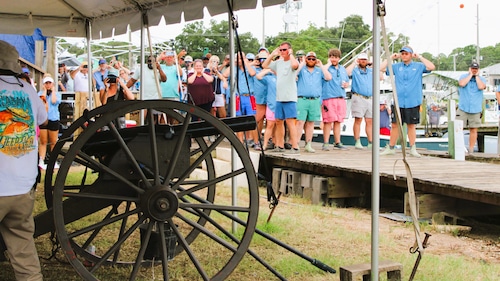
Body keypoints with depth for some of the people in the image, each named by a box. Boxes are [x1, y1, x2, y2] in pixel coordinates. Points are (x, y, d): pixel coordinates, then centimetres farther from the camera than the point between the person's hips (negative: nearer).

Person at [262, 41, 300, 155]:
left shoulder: (293, 61, -6)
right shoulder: (278, 62, 14)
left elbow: (295, 65, -31)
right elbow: (264, 65, 23)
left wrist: (291, 54, -14)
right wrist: (273, 55, 13)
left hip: (289, 98, -8)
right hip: (279, 98, 8)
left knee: (290, 121, -13)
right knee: (279, 121, 13)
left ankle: (295, 148, -14)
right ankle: (280, 146, 24)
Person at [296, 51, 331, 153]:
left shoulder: (320, 70, 17)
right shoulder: (302, 69, 9)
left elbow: (329, 77, 1)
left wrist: (321, 65, 4)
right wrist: (302, 63, -3)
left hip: (315, 101, 3)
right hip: (302, 99, -3)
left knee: (310, 123, 7)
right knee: (300, 122, -9)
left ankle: (308, 145, 13)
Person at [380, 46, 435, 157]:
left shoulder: (418, 66, 5)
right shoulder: (396, 67, 10)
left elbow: (431, 67, -10)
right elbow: (381, 68, 8)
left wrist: (419, 57, -5)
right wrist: (391, 57, 6)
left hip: (413, 102, -2)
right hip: (398, 102, 2)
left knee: (411, 125, 5)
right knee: (395, 125, 2)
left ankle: (412, 149, 14)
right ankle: (391, 148, 10)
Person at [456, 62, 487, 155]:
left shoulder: (482, 79, 10)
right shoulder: (463, 76, 8)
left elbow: (481, 87, -12)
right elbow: (462, 84, -15)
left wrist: (477, 76, -2)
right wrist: (470, 75, -4)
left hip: (475, 109, 1)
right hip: (463, 108, -1)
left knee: (473, 129, 1)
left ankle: (471, 150, 8)